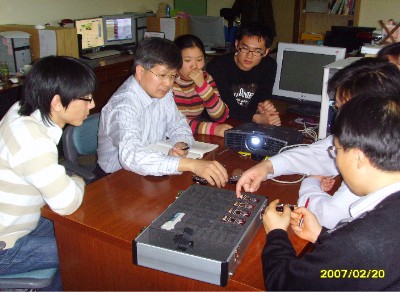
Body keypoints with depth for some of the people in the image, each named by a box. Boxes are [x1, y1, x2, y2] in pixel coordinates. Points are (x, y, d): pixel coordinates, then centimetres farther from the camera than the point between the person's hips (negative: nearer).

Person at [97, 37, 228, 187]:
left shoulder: (162, 93, -1)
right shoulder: (123, 106, -25)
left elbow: (178, 125, 11)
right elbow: (131, 156, -40)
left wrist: (181, 145, -14)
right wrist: (191, 164, -48)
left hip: (154, 173, 7)